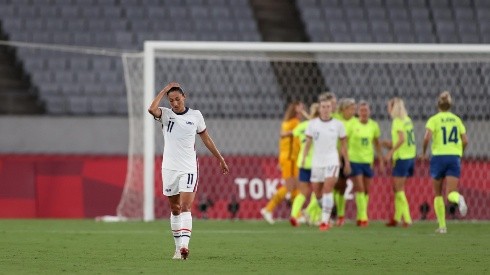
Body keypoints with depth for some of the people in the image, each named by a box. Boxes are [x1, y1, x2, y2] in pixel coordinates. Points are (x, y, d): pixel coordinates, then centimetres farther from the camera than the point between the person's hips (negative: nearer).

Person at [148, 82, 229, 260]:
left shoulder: (195, 115, 3)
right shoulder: (166, 114, 0)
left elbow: (206, 138, 15)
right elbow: (152, 109, -23)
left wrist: (220, 158, 19)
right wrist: (164, 90, -13)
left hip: (189, 168, -1)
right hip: (169, 169, 1)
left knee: (185, 207, -14)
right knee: (175, 209, 8)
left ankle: (184, 245, -26)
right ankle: (178, 247, 17)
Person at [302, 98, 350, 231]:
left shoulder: (338, 125, 0)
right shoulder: (313, 124, 2)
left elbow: (343, 144, 9)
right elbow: (308, 142, 7)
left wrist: (347, 162, 10)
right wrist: (304, 159, -2)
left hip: (332, 161, -2)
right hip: (316, 162, 2)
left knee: (327, 189, -18)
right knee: (317, 193, 6)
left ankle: (325, 220, -18)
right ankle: (326, 214, 32)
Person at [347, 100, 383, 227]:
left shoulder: (374, 125, 3)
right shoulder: (352, 124, -6)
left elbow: (377, 143, 14)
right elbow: (344, 142, -1)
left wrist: (380, 159, 12)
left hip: (368, 160, 3)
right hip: (354, 160, -3)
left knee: (366, 190, 6)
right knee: (360, 189, -11)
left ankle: (360, 217, 16)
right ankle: (363, 217, -11)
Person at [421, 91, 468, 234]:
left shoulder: (434, 119, -1)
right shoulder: (456, 119, 10)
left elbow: (427, 137, -16)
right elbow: (465, 141, 4)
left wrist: (424, 152, 0)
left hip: (439, 157, -2)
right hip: (454, 157, 2)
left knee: (438, 194, 15)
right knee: (450, 193, -7)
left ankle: (442, 226, 13)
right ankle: (459, 199, -44)